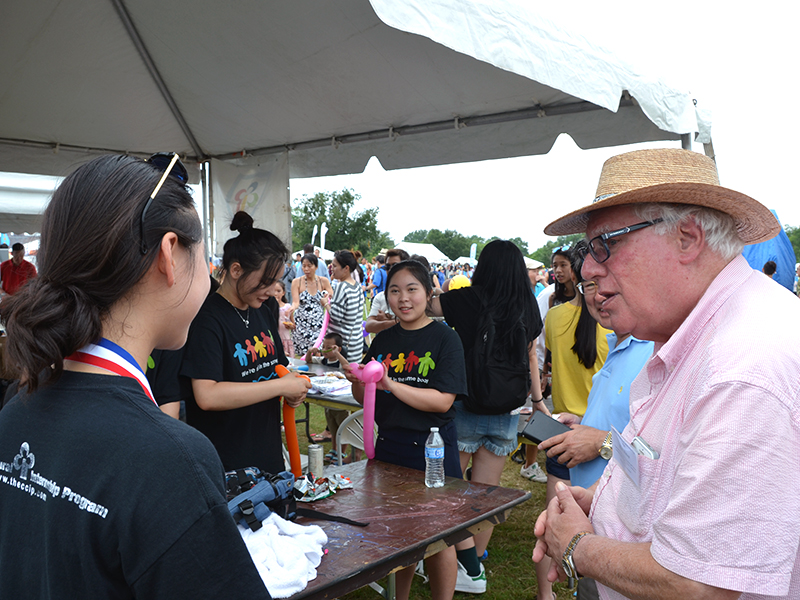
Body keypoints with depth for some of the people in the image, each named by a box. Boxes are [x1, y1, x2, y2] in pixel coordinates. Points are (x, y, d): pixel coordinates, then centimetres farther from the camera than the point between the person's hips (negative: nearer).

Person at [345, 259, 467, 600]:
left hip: (432, 447, -4)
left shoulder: (445, 339, -8)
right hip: (389, 445, 4)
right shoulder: (383, 341, 6)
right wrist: (358, 381, -13)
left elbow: (442, 401, -17)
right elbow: (365, 399, 9)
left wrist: (391, 384, -25)